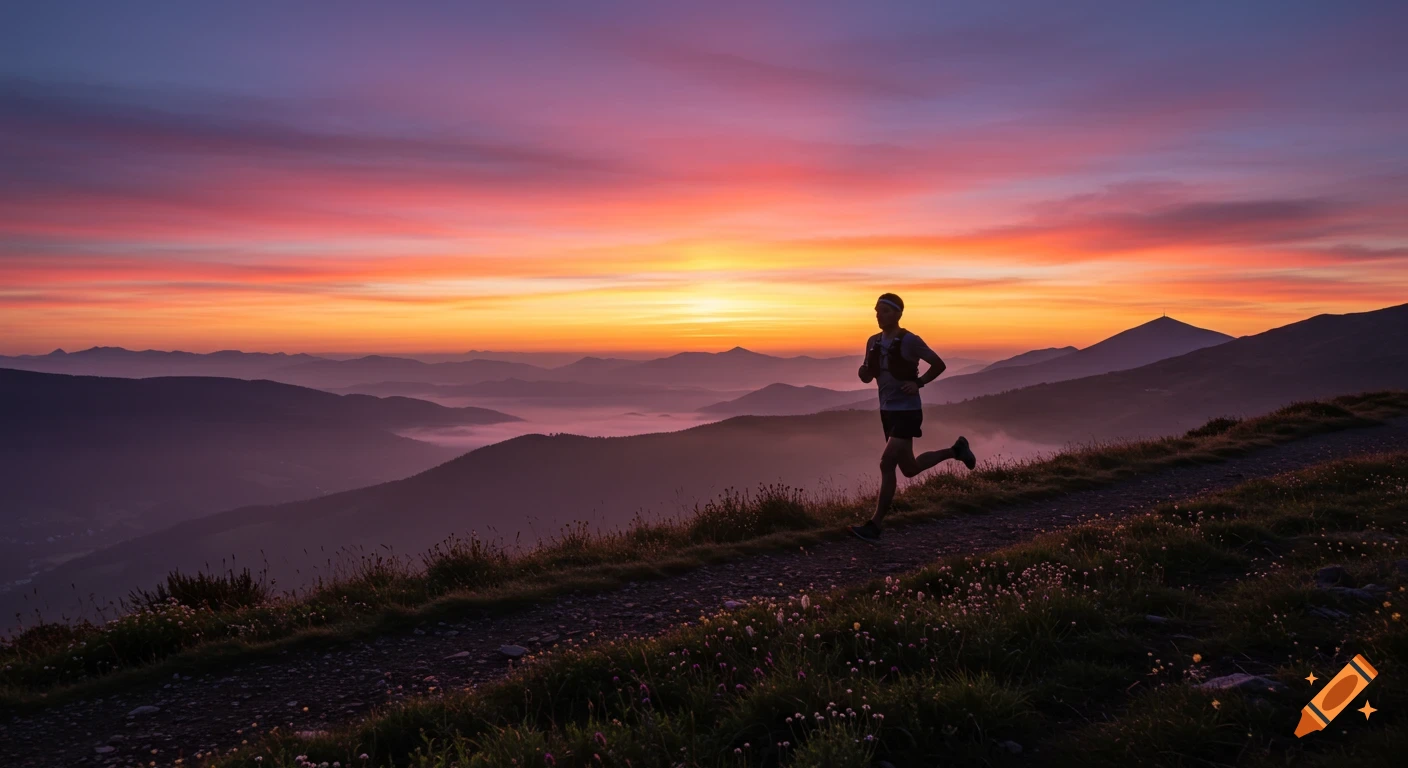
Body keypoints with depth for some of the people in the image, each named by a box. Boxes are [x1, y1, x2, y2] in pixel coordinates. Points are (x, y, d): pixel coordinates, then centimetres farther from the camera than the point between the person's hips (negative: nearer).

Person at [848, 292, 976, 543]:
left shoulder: (910, 341, -12)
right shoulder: (874, 342, 7)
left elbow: (939, 364, -5)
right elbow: (868, 377, 13)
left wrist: (918, 383, -17)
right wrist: (863, 371, -10)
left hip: (907, 411, -8)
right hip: (887, 411, 8)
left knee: (887, 464, -16)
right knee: (909, 468, 16)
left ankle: (875, 526, -11)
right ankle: (955, 450, 39)